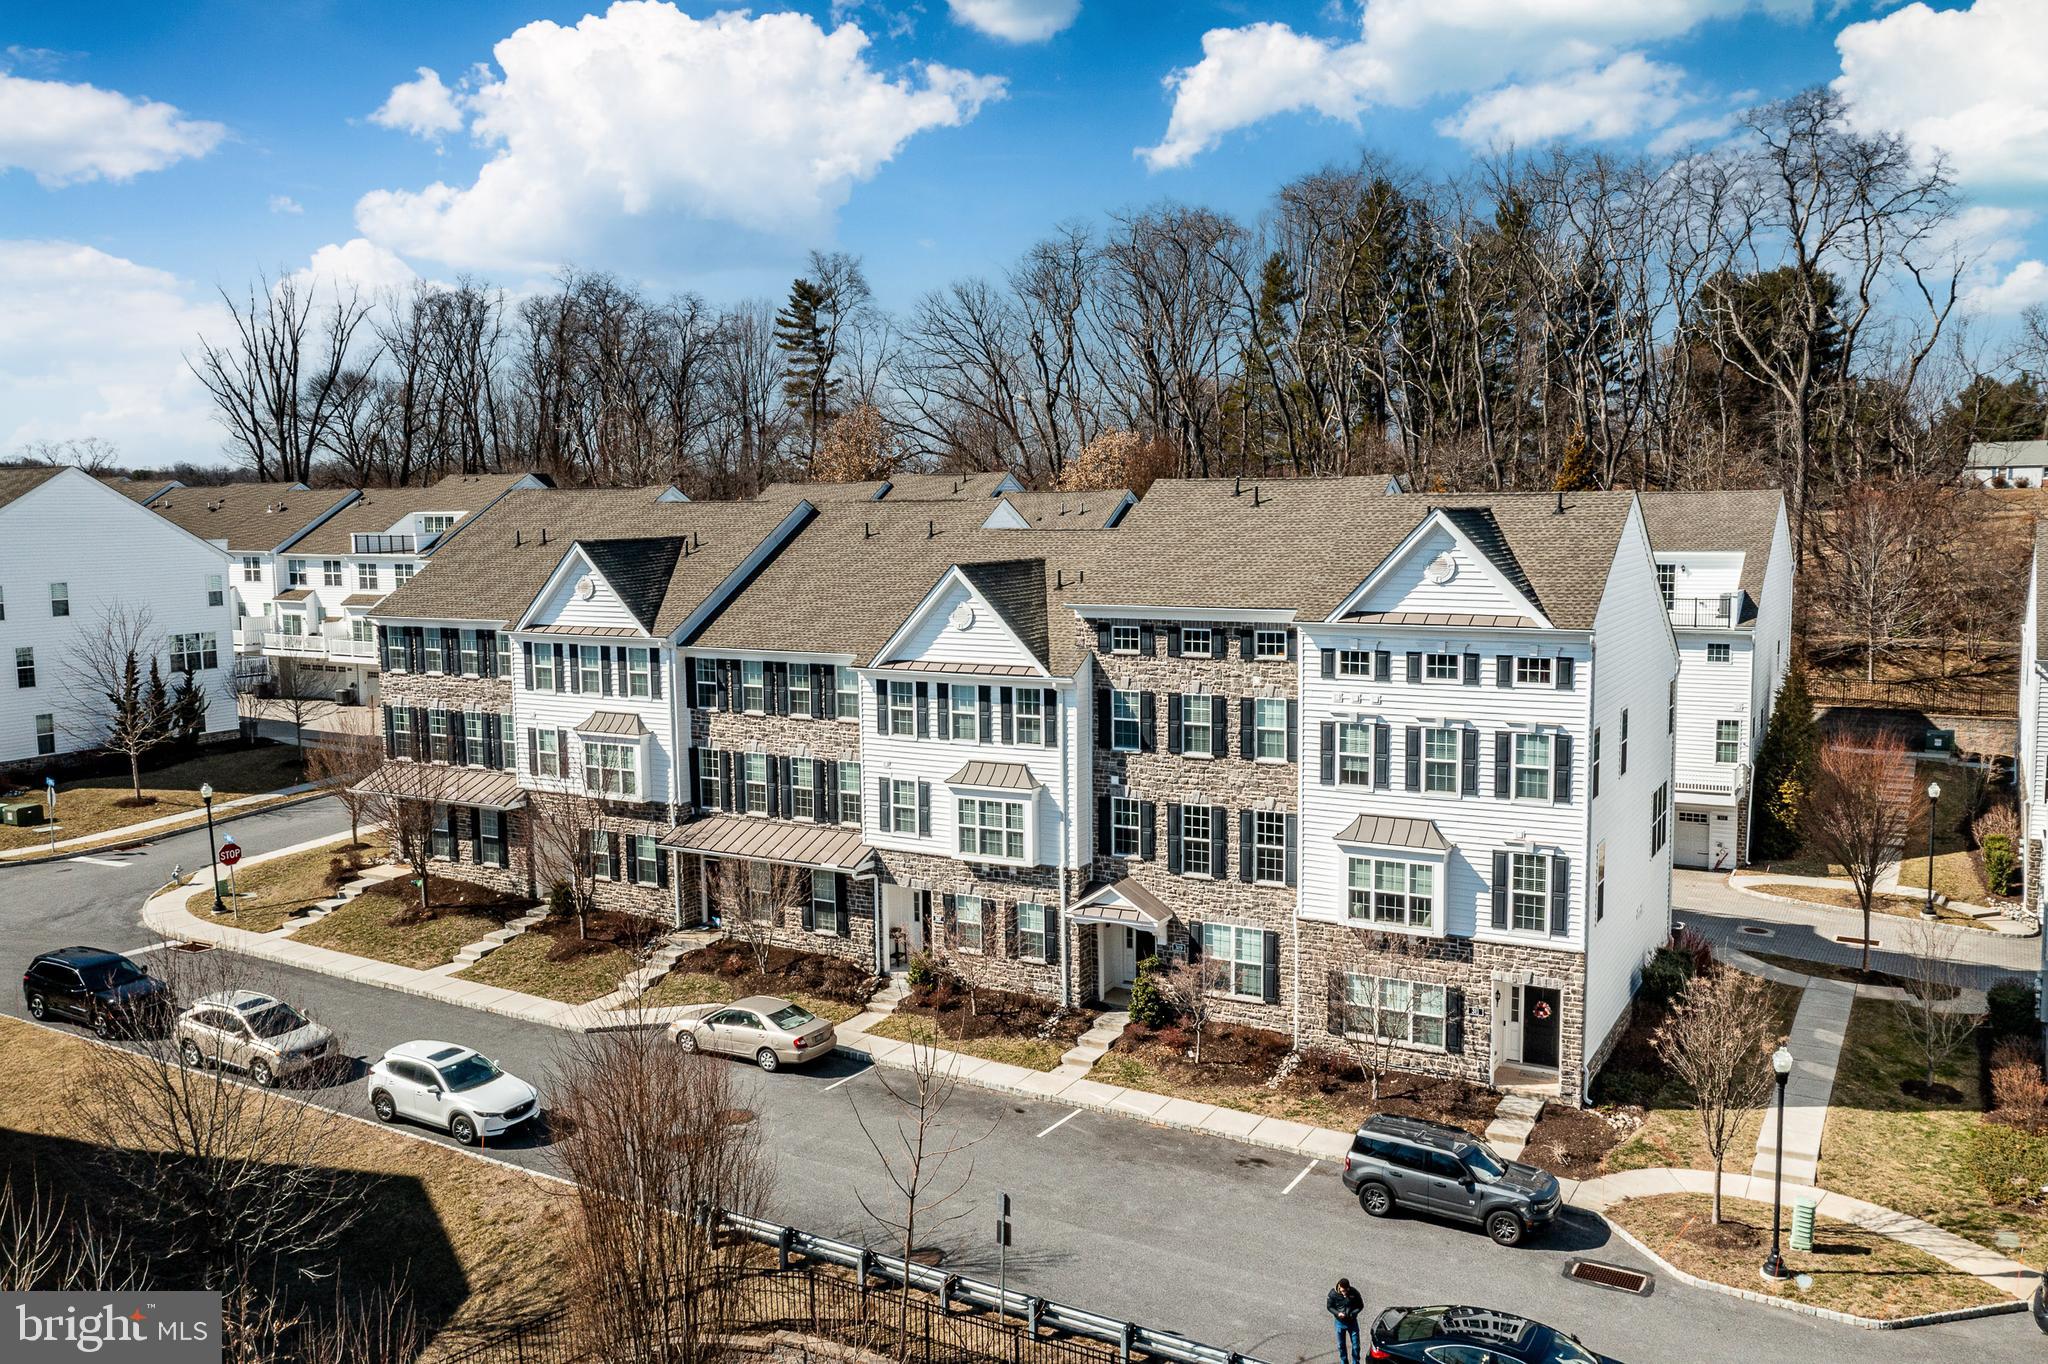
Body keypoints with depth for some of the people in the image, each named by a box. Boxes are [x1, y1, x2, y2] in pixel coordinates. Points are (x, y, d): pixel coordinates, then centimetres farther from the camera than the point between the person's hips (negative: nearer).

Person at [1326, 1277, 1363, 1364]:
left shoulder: (1354, 1292, -20)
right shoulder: (1333, 1294, -19)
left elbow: (1360, 1305, -7)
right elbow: (1329, 1306, -5)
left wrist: (1352, 1314, -22)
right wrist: (1337, 1313, -23)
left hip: (1352, 1322, 0)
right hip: (1340, 1323, 0)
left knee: (1355, 1345, 9)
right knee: (1341, 1345, 16)